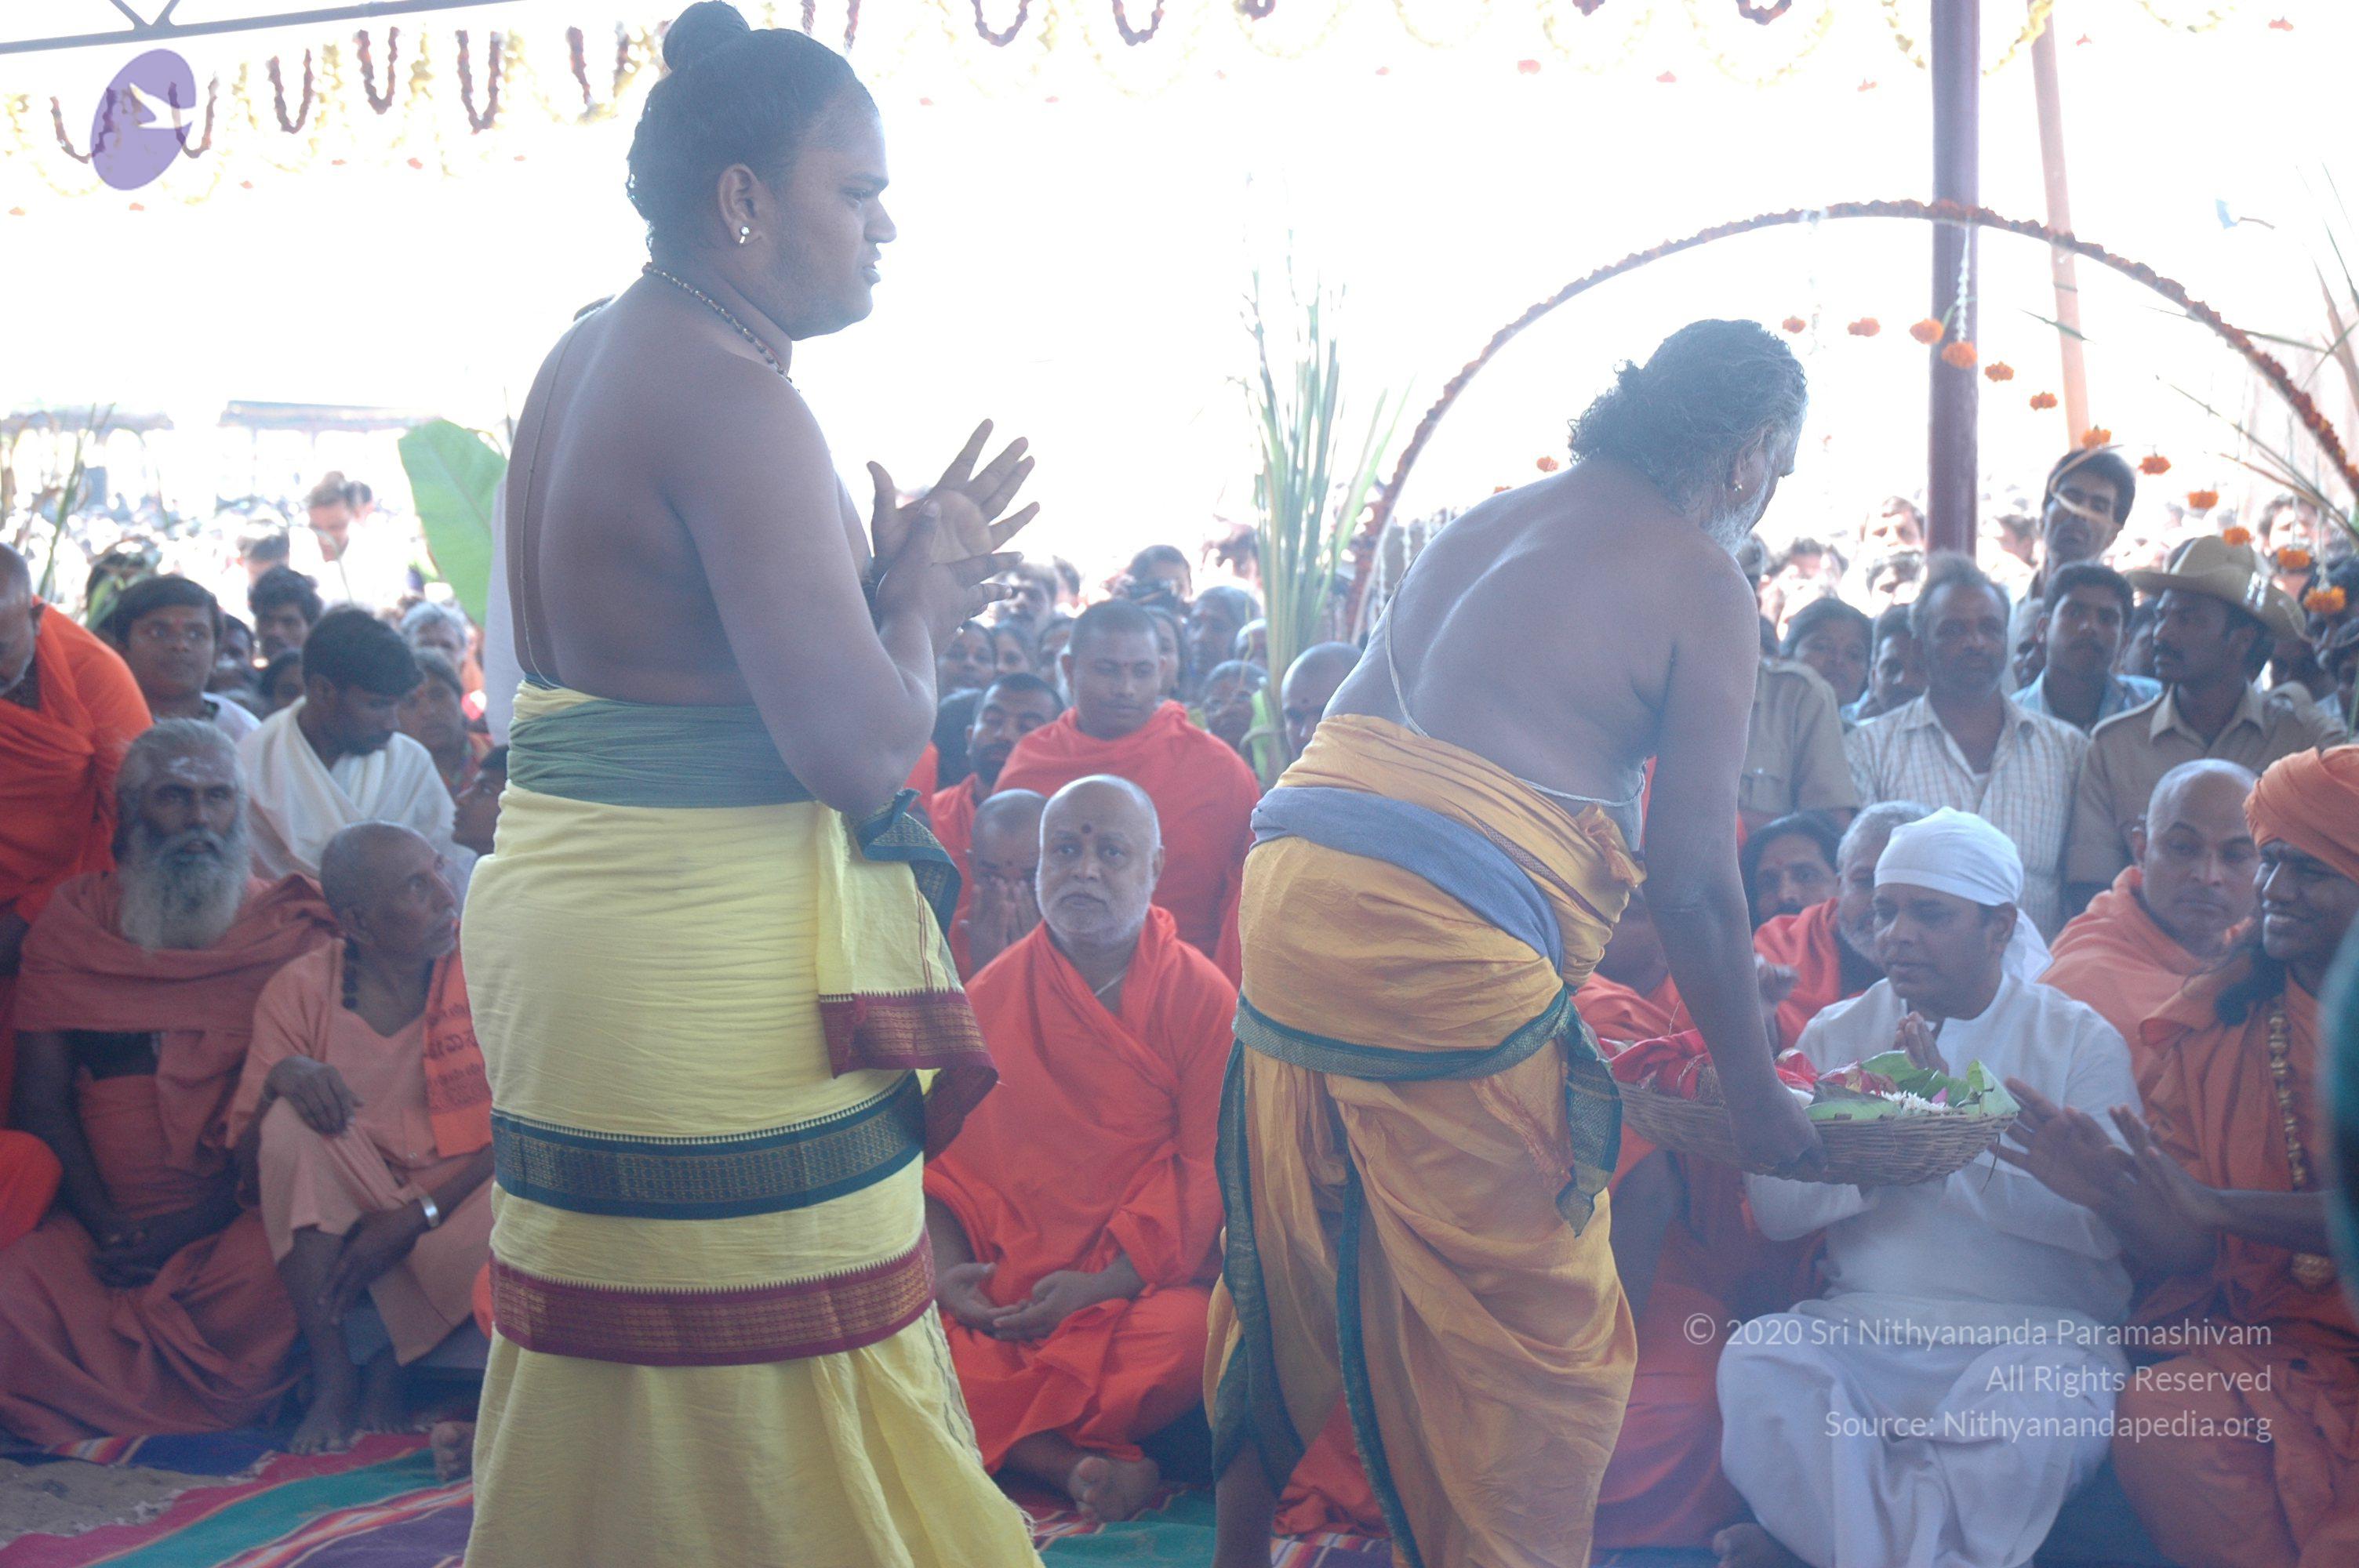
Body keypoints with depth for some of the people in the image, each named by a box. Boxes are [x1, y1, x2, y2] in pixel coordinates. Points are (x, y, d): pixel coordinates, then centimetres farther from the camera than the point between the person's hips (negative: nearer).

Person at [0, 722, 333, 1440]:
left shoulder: (291, 928, 6)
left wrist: (189, 1227, -12)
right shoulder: (74, 921, 11)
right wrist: (106, 1226, -9)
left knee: (266, 1272, -32)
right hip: (98, 1223, 1)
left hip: (231, 1221, -1)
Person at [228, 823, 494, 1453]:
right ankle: (333, 1379, -19)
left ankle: (387, 1360, -8)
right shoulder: (300, 991, -2)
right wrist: (280, 1079, -25)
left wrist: (420, 1214, -20)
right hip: (351, 1208, 1)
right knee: (293, 1122, -27)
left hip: (459, 1202, -1)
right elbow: (249, 1158, -3)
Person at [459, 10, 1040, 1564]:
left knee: (618, 1409, 20)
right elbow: (861, 750, -22)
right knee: (768, 1430, 3)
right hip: (717, 973, -10)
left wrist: (884, 583, 10)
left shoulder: (585, 361, 13)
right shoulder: (733, 400, -17)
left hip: (560, 921, 10)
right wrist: (917, 606, -3)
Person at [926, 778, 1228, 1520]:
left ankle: (1003, 1444, -9)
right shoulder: (992, 994, 9)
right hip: (1001, 1284, 2)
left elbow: (1211, 1169, -5)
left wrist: (1102, 1284, -16)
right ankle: (1076, 1466, -20)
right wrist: (942, 1267, -12)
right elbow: (944, 1147, 8)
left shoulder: (1201, 996, 0)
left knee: (1184, 1340, -35)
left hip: (1143, 1280, -2)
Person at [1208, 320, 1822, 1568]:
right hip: (1443, 946, -8)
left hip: (1293, 888, 8)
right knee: (1530, 1327, 6)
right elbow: (1696, 881, 0)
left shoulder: (1497, 518, 21)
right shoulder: (1704, 582, 1)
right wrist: (1757, 1098, 11)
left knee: (1294, 1267, 22)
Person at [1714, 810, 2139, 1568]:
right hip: (1863, 1326, 2)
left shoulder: (2080, 1040, 4)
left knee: (2035, 1405, -34)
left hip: (2030, 1329, -1)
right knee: (1757, 1362, -28)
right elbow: (1774, 1206, 0)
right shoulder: (1837, 1033, 12)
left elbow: (2102, 1222, -11)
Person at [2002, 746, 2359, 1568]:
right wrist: (2109, 1192, -18)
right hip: (2261, 1339, 3)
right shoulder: (2208, 1024, 7)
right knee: (2158, 1411, -29)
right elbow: (2184, 1250, 2)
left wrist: (2215, 1203, -20)